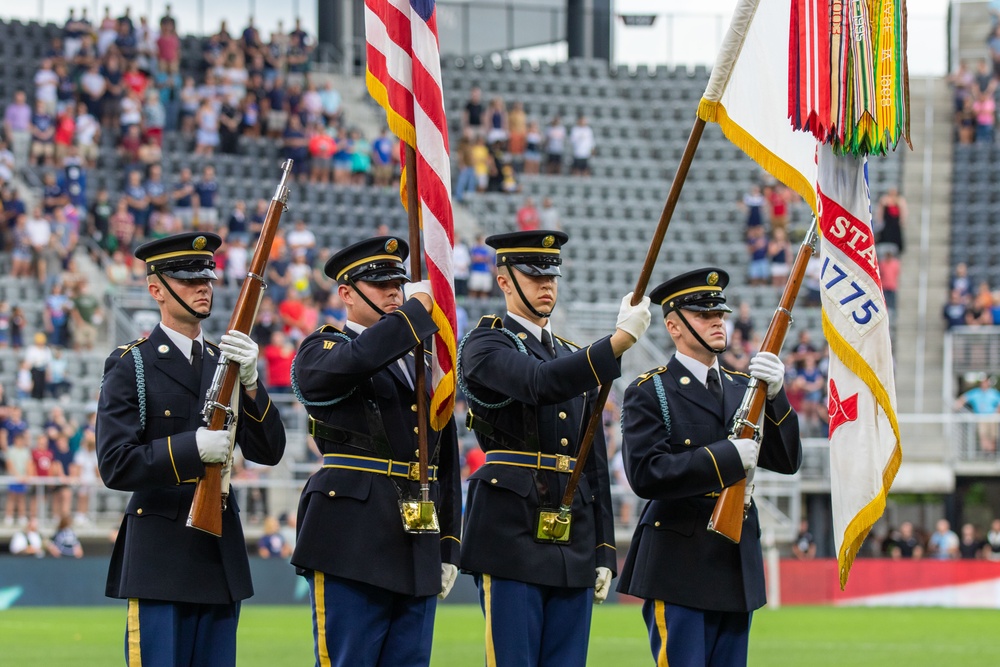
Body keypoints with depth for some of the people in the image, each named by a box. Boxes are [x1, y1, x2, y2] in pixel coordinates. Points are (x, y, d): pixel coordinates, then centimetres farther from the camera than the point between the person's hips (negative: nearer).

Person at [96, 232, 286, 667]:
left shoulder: (225, 362, 14)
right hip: (159, 557, -6)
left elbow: (269, 451, 4)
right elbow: (116, 466, -12)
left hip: (221, 553, 6)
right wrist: (192, 448, -23)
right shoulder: (131, 367, -3)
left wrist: (249, 382, -11)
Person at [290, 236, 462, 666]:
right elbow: (355, 360, -26)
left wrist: (448, 549, 16)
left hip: (419, 548, 6)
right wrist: (417, 308, -16)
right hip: (352, 546, -6)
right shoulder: (320, 352, 1)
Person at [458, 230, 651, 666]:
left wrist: (604, 552, 14)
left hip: (573, 546, 7)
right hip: (512, 533, -7)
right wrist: (621, 339, -30)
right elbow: (539, 384, -23)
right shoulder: (485, 345, -1)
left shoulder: (575, 359, 21)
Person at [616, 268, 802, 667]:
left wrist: (774, 395, -9)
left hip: (737, 568, 6)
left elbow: (787, 461, 6)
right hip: (678, 569, -6)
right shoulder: (649, 393, -3)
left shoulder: (743, 388, 15)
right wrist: (726, 457, -20)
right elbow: (645, 475, -17)